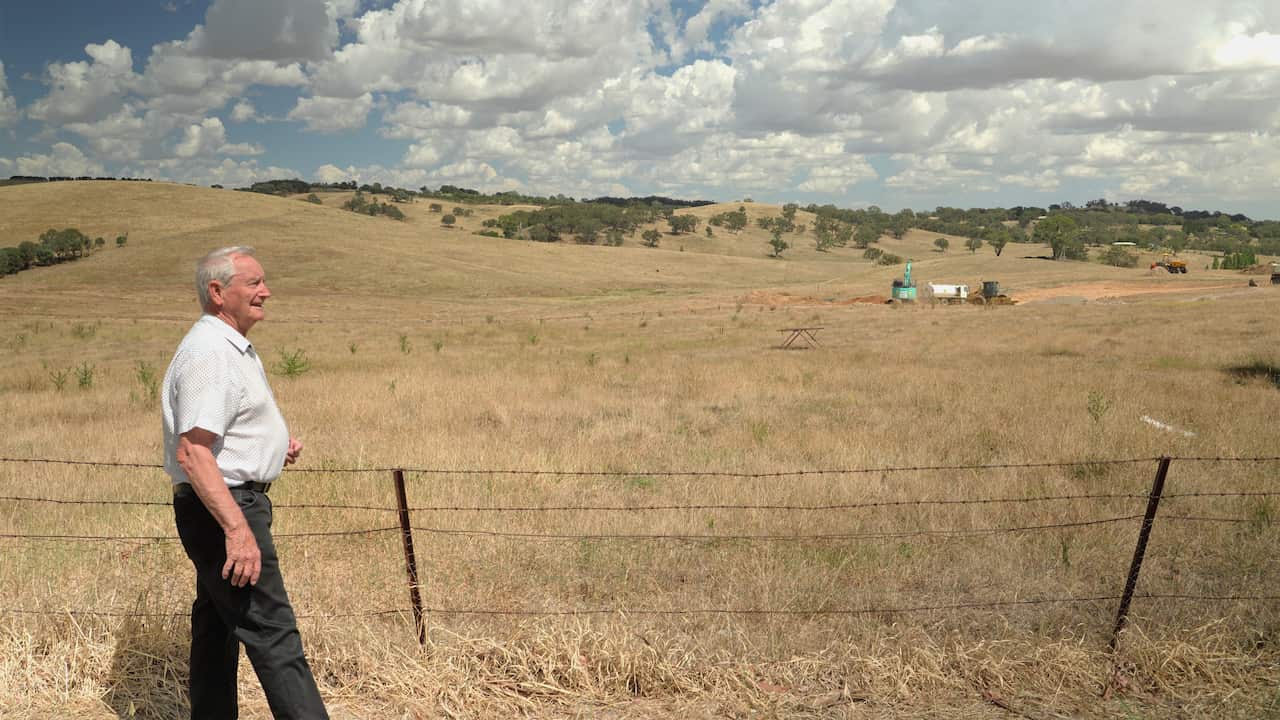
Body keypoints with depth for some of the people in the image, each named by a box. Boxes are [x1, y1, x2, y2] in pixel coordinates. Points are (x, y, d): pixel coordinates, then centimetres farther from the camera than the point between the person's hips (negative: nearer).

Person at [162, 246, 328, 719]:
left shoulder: (234, 347, 14)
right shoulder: (208, 353, -20)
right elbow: (192, 452, -28)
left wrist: (276, 443, 10)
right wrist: (237, 528, -33)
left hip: (232, 503, 11)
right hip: (224, 506, -11)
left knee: (217, 624, 18)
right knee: (271, 632, -8)